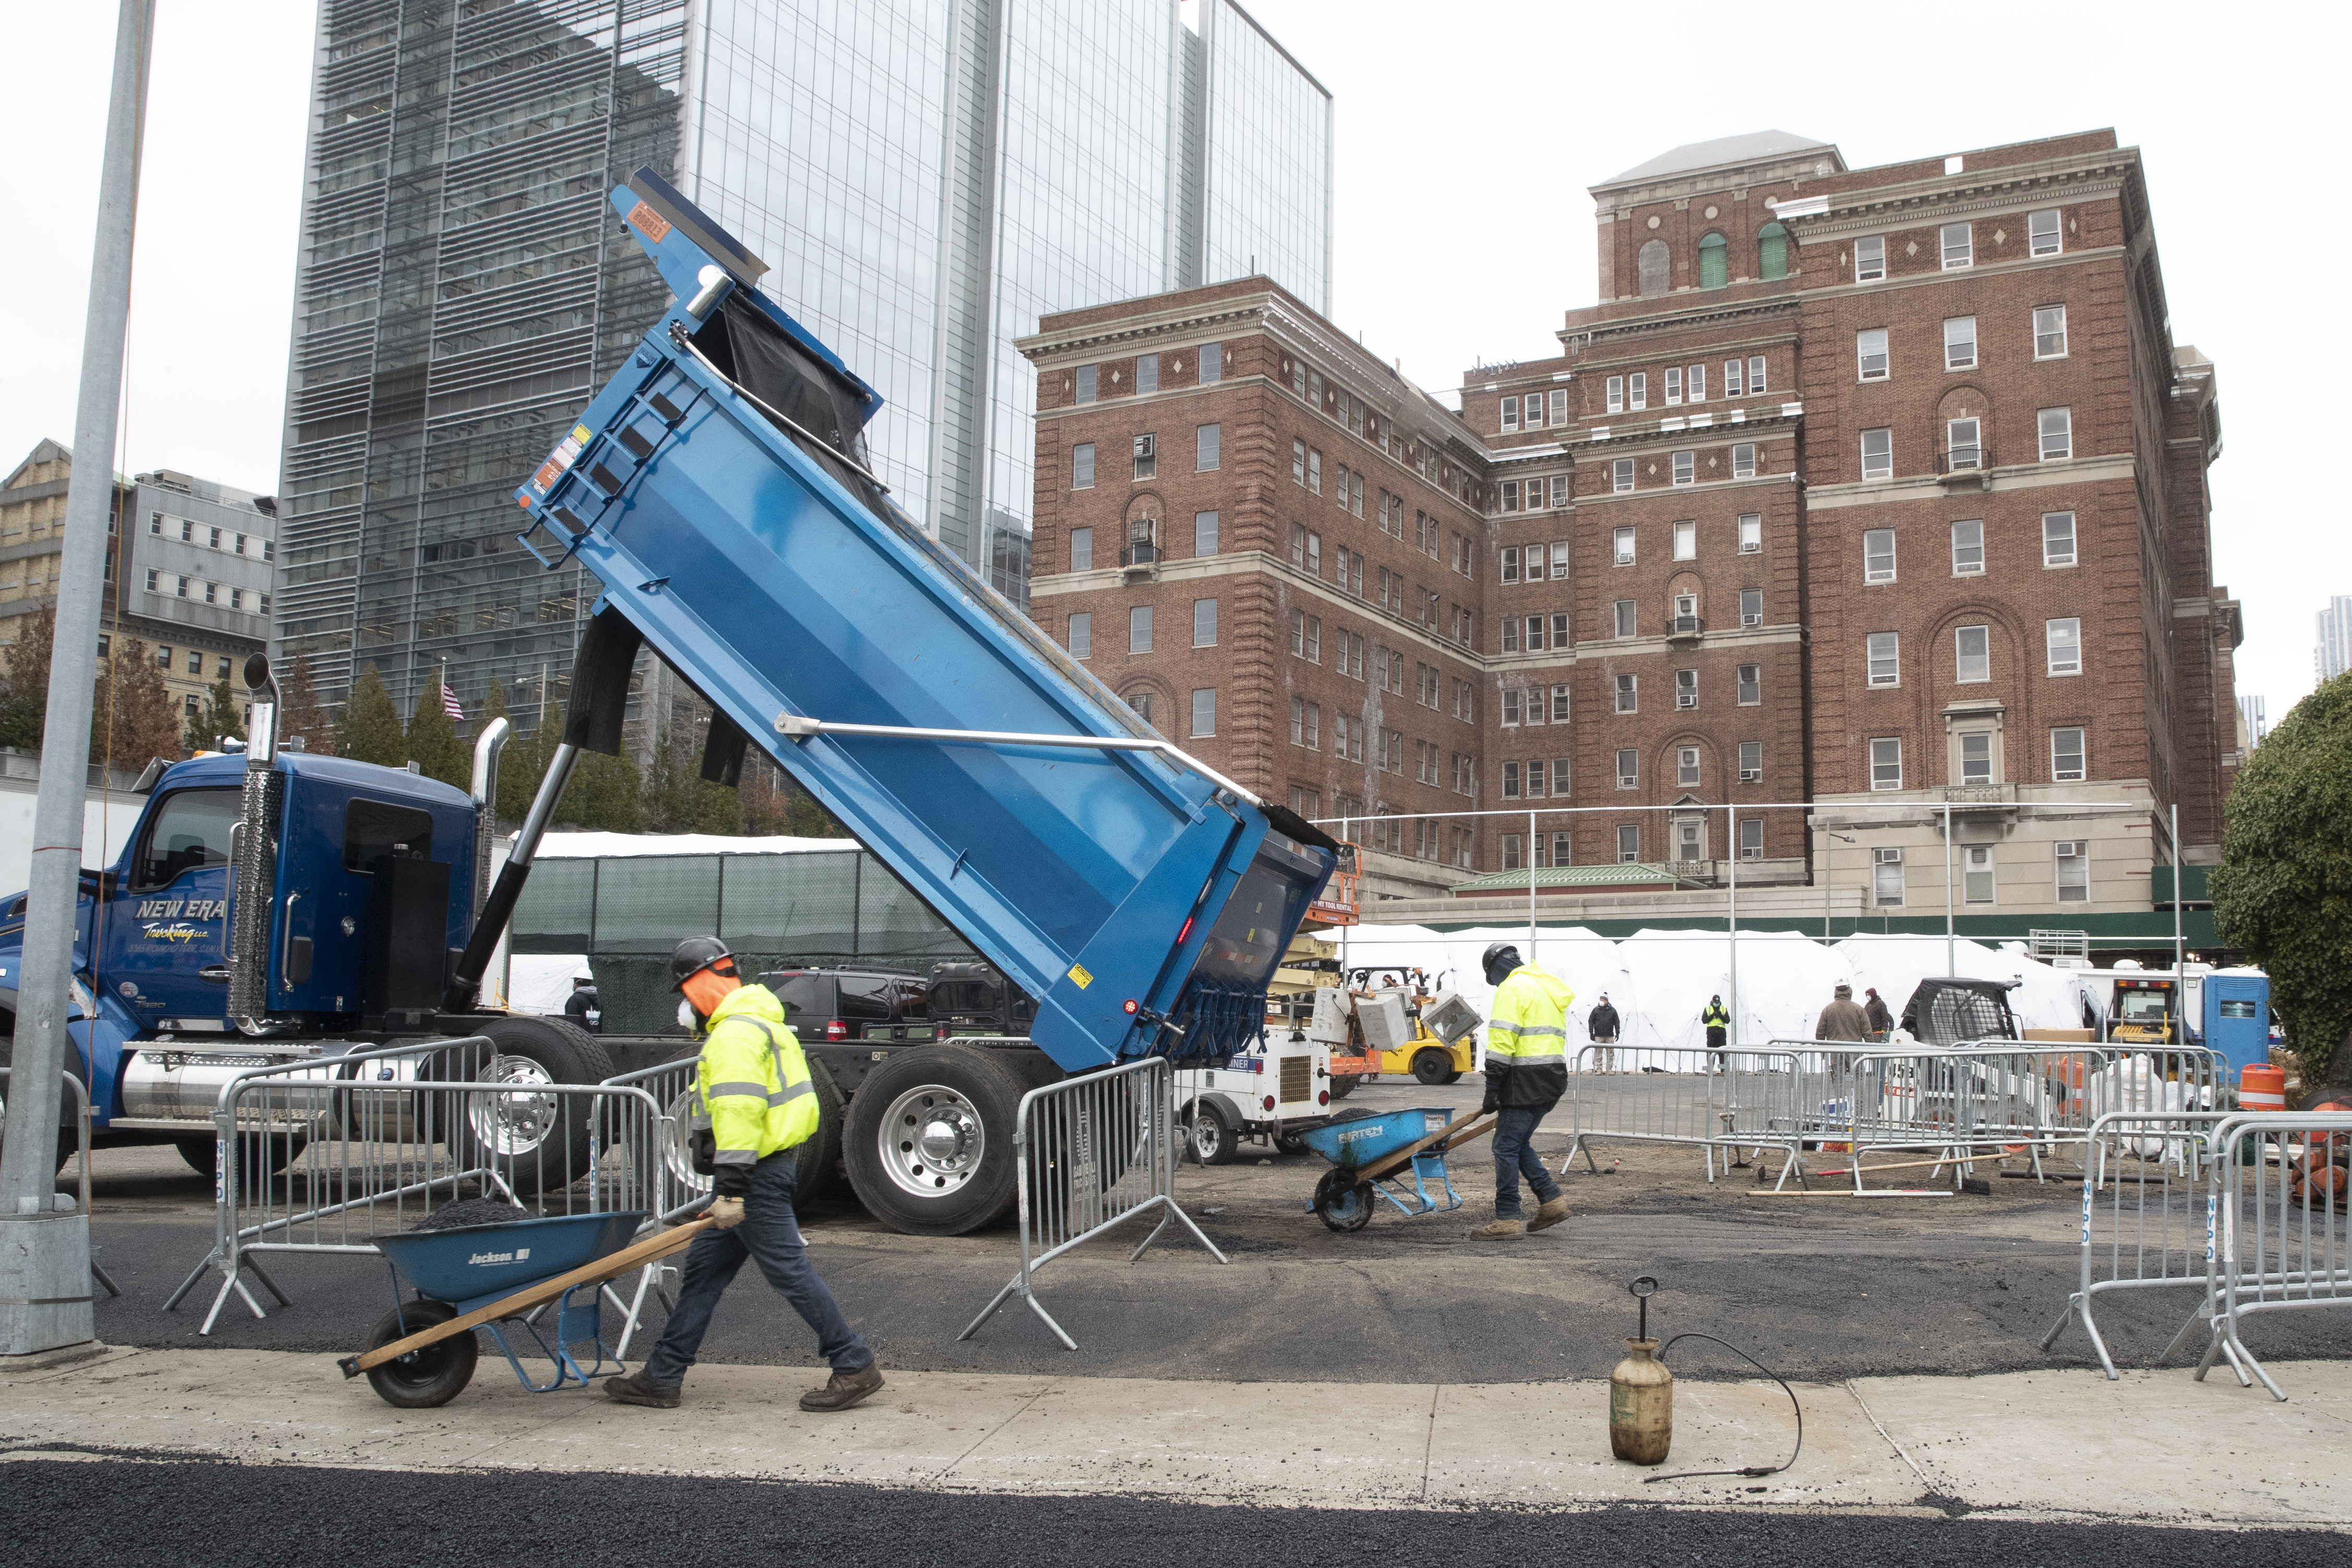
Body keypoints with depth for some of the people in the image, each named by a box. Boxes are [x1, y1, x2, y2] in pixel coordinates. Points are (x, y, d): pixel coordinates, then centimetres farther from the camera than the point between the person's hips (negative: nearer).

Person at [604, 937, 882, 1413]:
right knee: (705, 1267, 13)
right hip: (771, 1162, 11)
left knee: (788, 1270, -5)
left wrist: (731, 1189, -27)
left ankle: (855, 1365, 1)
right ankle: (661, 1378, 18)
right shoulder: (758, 1021, 18)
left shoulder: (734, 1034, -17)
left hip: (758, 1172, -11)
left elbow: (739, 1111, -26)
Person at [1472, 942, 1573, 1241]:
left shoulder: (1512, 988, -8)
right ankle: (1552, 1201, 13)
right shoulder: (1547, 988, 23)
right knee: (1518, 1143, 18)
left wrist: (1492, 1088, -15)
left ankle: (1507, 1220, -5)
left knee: (1507, 1146, -5)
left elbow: (1502, 1040, -17)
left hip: (1526, 1081, -9)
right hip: (1552, 1080, 9)